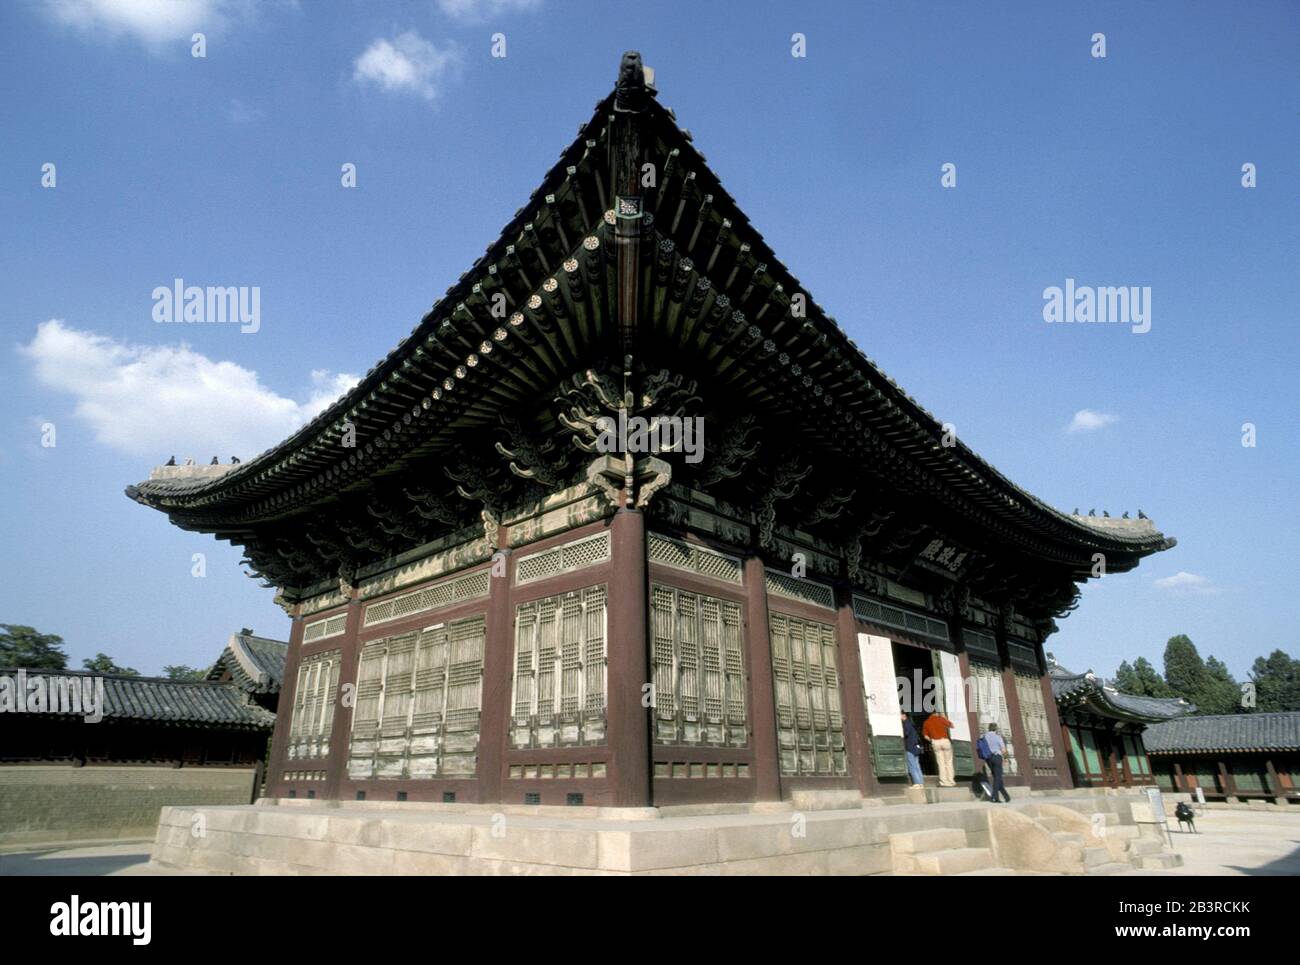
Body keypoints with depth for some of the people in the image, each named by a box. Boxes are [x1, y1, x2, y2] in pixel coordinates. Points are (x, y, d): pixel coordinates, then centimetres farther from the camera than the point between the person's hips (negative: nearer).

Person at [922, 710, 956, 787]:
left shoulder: (926, 722, 7)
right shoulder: (941, 719, -1)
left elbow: (925, 736, 5)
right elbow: (951, 725, 10)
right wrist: (945, 717, 20)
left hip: (935, 742, 2)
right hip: (945, 741, -2)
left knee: (941, 763, 6)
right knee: (948, 762, 8)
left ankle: (943, 782, 2)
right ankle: (951, 782, 7)